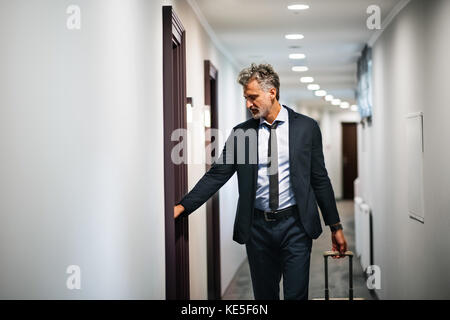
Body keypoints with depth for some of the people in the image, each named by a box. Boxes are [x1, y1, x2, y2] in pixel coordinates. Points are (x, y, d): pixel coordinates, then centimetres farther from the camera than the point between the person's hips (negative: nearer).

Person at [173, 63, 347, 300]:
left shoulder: (306, 127, 0)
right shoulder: (241, 132, 5)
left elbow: (320, 179, 3)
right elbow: (217, 174, 2)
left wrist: (335, 227, 4)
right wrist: (183, 207, -9)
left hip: (295, 226, -2)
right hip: (257, 227, 2)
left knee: (296, 295, -3)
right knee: (264, 296, 11)